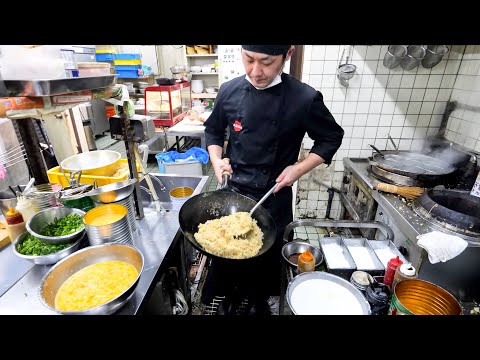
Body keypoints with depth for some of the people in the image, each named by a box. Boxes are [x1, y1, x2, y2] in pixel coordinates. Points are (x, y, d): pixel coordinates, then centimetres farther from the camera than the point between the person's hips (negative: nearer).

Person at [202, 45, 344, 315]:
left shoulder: (305, 98, -15)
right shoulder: (230, 91, -6)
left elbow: (331, 138, -1)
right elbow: (213, 130, 10)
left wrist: (300, 168, -13)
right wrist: (216, 160, -6)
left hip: (273, 199, -2)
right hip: (232, 191, 3)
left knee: (267, 256, 17)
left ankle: (259, 301, 48)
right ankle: (231, 297, 47)